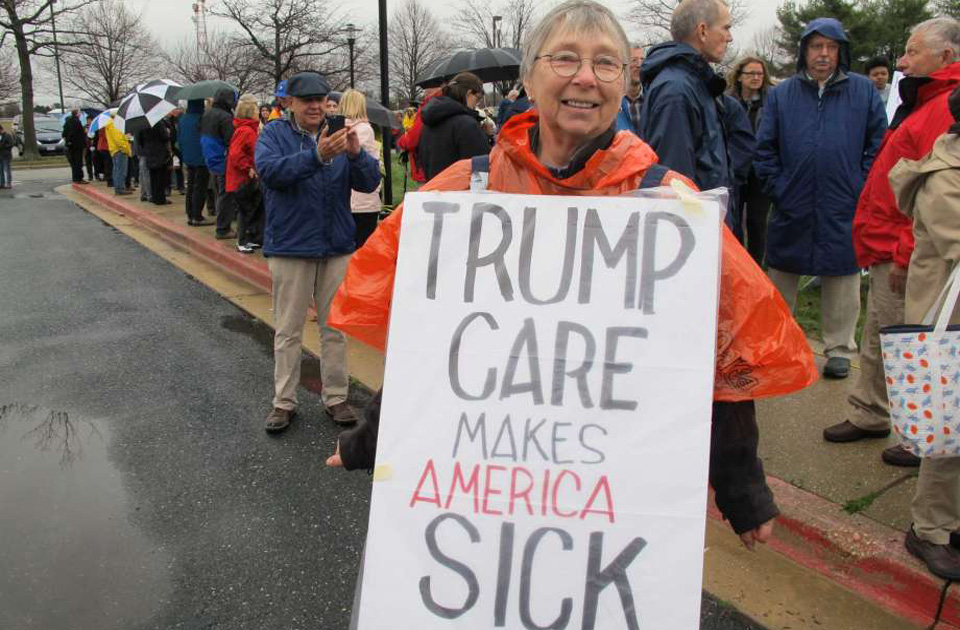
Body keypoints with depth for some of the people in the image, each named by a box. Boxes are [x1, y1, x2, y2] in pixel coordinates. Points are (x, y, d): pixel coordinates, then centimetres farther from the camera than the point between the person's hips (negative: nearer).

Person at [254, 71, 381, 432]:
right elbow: (269, 169, -23)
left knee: (335, 327, 10)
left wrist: (356, 153, -24)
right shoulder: (274, 134, -2)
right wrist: (316, 156, -36)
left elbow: (370, 183, -3)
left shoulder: (338, 135, 6)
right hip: (290, 246, -3)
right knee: (288, 330, 6)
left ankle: (336, 397, 21)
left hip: (337, 246, 3)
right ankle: (284, 401, 17)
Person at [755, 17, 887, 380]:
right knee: (781, 280, 10)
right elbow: (765, 149, 5)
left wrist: (861, 187, -3)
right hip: (792, 210, 1)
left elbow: (878, 144, 4)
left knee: (842, 281, 7)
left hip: (844, 211, 0)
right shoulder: (782, 94, 5)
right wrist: (777, 188, -3)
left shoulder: (863, 91, 5)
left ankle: (839, 348, 21)